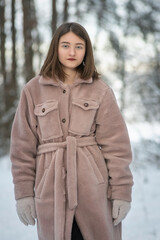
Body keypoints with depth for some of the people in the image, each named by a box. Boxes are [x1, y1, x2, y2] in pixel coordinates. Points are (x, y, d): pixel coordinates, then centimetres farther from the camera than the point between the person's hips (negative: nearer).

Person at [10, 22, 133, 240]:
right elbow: (22, 147, 5)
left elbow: (116, 145, 1)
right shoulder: (33, 90, 6)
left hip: (95, 187, 0)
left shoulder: (101, 91, 5)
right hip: (51, 188, 1)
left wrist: (121, 191, -5)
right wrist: (23, 192, 0)